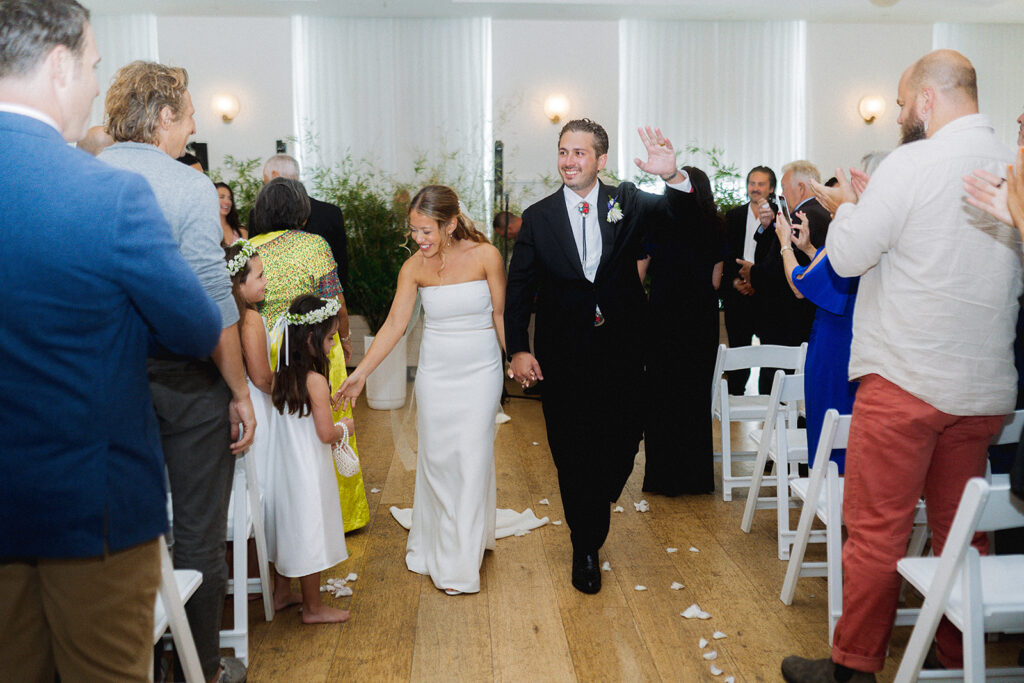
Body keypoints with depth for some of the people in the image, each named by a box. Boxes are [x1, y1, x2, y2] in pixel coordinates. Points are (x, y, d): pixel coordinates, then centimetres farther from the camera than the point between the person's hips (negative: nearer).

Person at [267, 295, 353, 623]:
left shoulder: (281, 376, 1)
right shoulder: (315, 381, -21)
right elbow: (326, 434, -20)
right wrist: (345, 427, -1)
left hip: (284, 466, 8)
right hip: (308, 471, -8)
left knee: (289, 527, 21)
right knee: (309, 534, 4)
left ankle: (281, 591, 36)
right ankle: (313, 608, 16)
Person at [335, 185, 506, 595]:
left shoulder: (485, 256, -13)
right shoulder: (414, 268, -7)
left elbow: (501, 316, -4)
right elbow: (394, 324, -5)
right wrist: (360, 373, -9)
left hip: (480, 372, -2)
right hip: (435, 373, 2)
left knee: (472, 457, -1)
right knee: (435, 457, 8)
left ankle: (461, 563, 9)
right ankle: (434, 543, 28)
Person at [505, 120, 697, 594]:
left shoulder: (627, 202, 1)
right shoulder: (538, 217, 0)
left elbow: (679, 213, -15)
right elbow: (519, 288, 0)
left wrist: (674, 178, -38)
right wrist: (518, 349, -9)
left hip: (622, 351, 1)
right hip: (563, 356, 0)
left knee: (623, 441, 7)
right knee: (572, 453, 8)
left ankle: (597, 503, 42)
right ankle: (585, 548, 27)